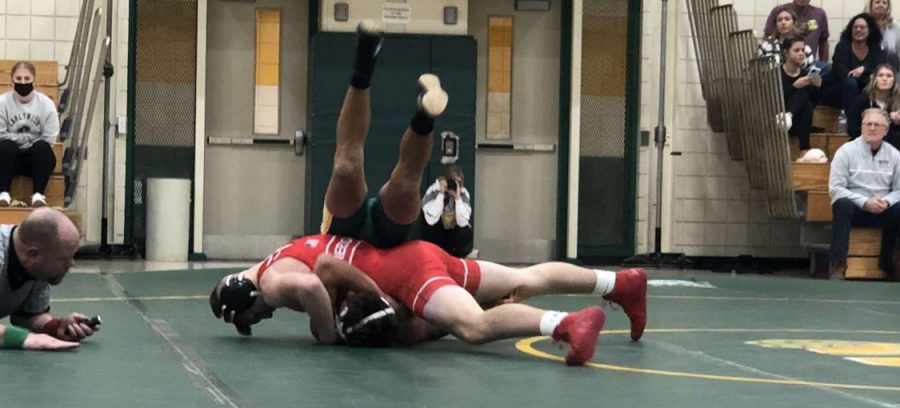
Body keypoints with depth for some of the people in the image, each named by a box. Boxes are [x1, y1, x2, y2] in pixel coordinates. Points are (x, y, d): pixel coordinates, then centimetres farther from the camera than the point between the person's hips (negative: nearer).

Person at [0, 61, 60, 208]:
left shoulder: (46, 103, -7)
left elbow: (49, 138, -8)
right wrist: (27, 139, -14)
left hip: (37, 157, 0)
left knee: (42, 147, -31)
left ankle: (38, 194, -31)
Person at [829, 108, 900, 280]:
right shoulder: (846, 151, -1)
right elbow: (835, 188, -8)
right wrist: (865, 202, -19)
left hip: (883, 210, 3)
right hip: (854, 208, -3)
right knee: (842, 204, -36)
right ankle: (838, 266, -37)